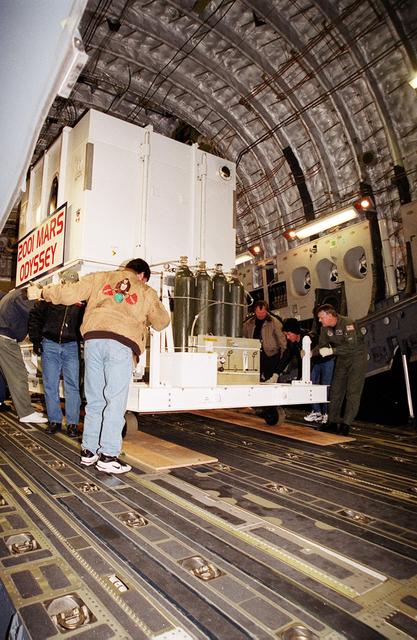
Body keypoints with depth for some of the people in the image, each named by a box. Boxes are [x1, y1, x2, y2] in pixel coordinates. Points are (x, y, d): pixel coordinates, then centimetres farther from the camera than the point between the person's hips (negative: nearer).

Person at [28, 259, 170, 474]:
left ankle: (89, 450, 20)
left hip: (93, 338, 3)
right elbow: (161, 322, 25)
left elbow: (68, 293, 16)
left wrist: (41, 292, 31)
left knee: (94, 400, 12)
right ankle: (108, 456, 0)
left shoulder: (99, 278, 20)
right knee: (115, 401, 1)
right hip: (122, 343, -3)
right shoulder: (146, 293, 17)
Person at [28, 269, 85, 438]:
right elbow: (35, 316, 7)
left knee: (72, 385, -3)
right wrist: (36, 340, 2)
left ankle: (72, 423, 4)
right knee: (50, 385, 5)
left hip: (71, 347, -1)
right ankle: (55, 420, 17)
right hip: (49, 345, 1)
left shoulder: (82, 302, 3)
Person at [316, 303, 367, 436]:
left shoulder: (347, 323, -25)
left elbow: (352, 346, -34)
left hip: (357, 357, -7)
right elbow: (322, 345, 1)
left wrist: (332, 350, -36)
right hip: (342, 359, 7)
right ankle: (333, 422, 14)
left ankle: (346, 424, -3)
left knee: (352, 392, -8)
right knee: (335, 390, 7)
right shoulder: (325, 328, -4)